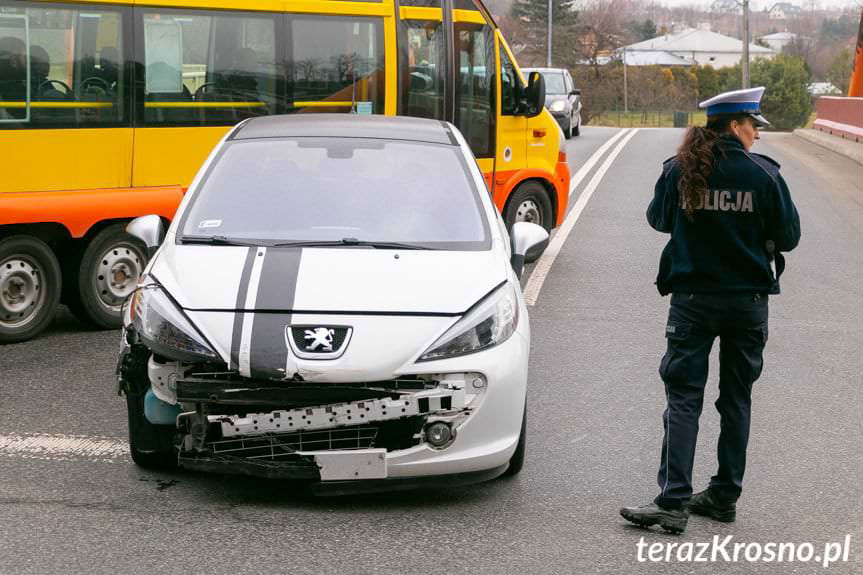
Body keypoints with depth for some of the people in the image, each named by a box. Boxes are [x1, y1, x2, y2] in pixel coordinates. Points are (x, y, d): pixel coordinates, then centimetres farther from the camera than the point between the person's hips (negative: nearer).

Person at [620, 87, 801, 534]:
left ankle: (673, 502, -8)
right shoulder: (764, 175, -9)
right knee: (736, 398, 13)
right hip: (748, 300, 0)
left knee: (683, 397, 0)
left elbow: (658, 219, 10)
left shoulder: (680, 170, -5)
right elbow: (788, 237, -3)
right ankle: (724, 496, 19)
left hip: (692, 299, 0)